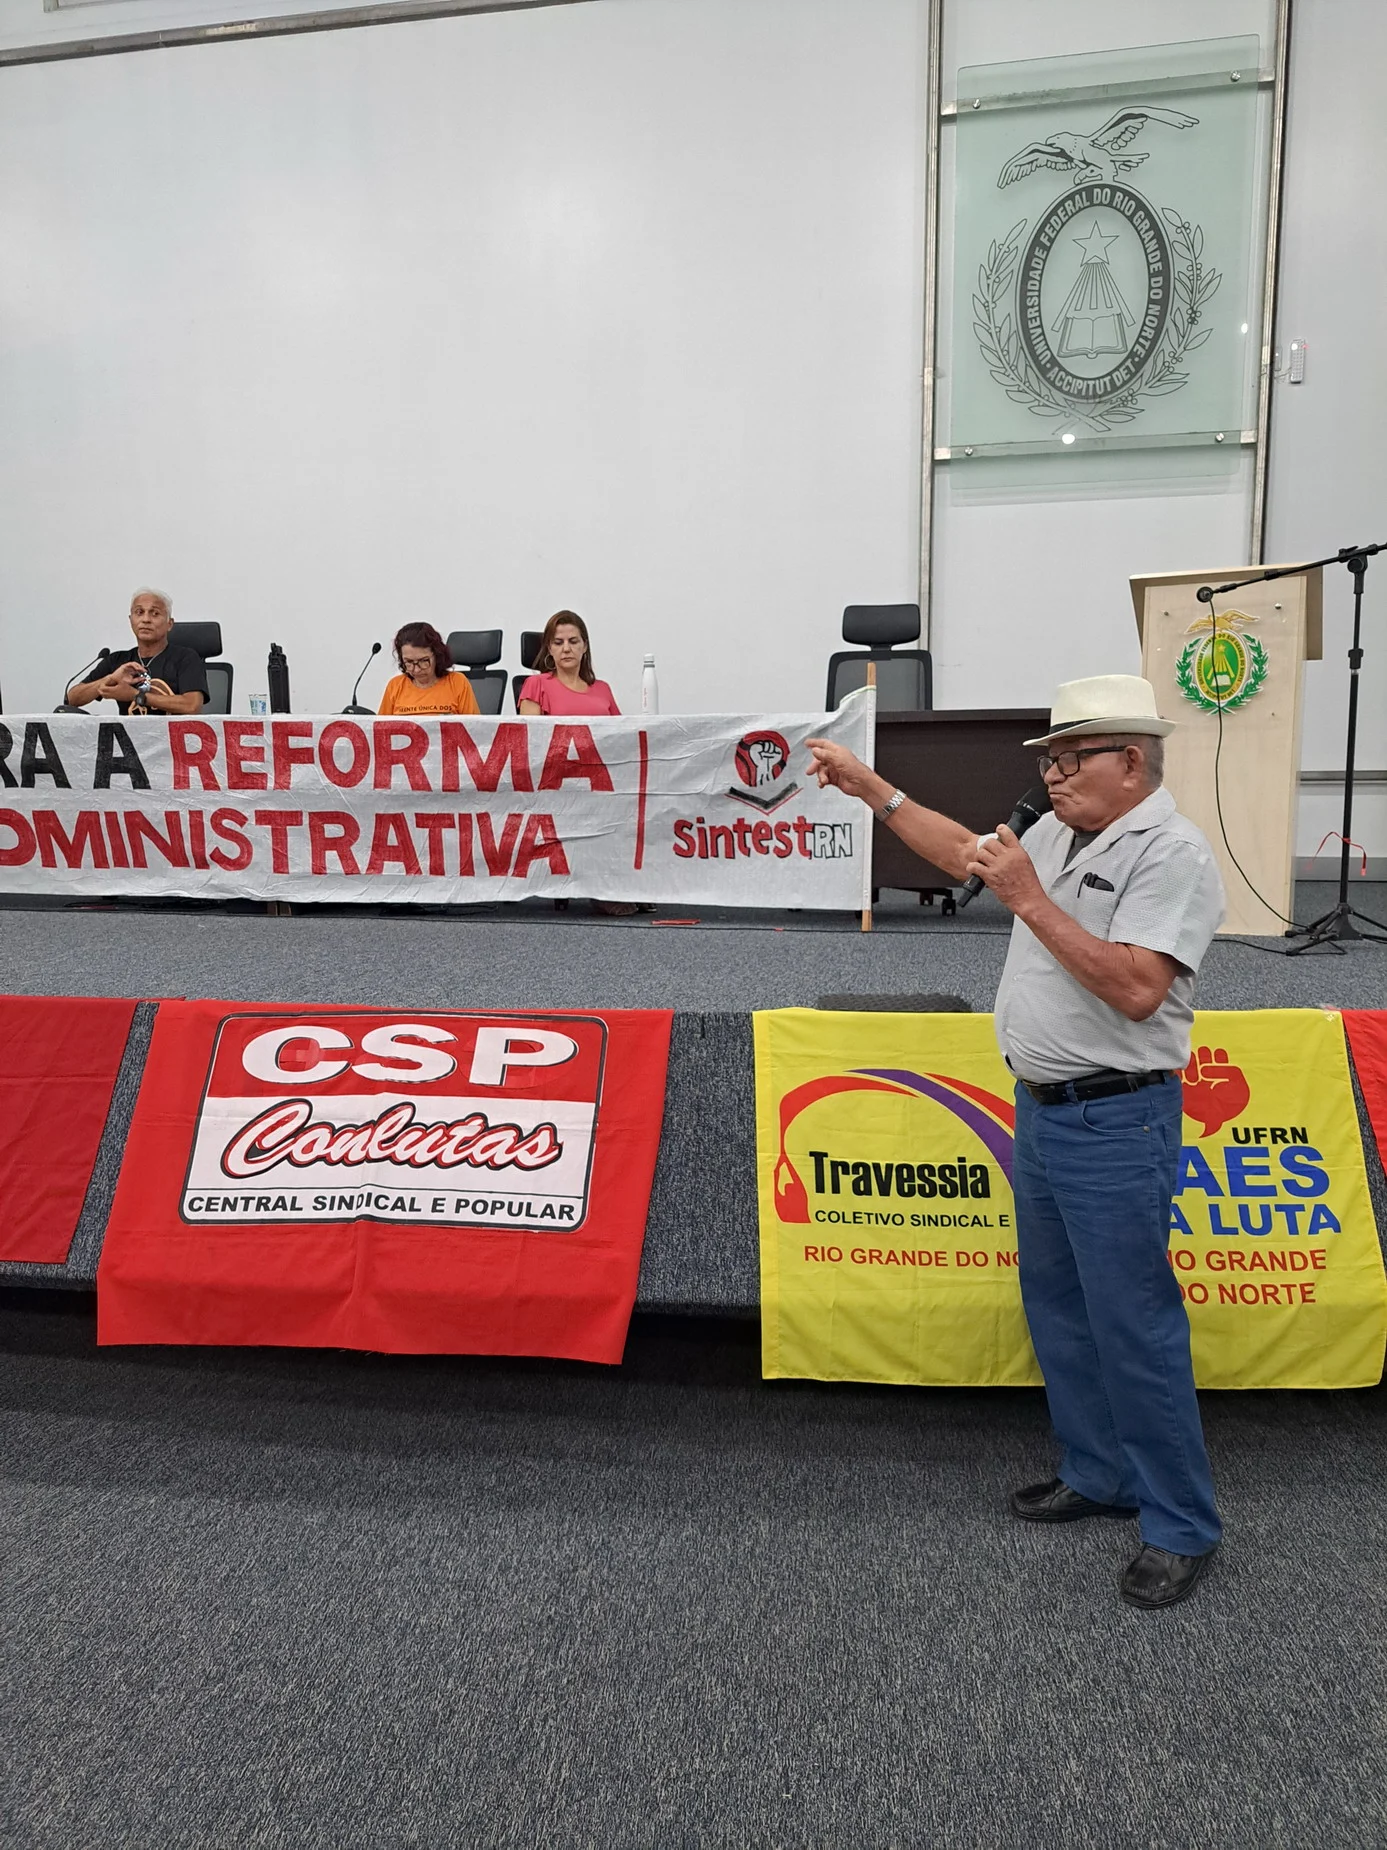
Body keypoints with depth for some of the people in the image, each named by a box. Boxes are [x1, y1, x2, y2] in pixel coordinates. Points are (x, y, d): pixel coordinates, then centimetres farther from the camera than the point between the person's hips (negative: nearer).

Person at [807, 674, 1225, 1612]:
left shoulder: (1172, 853, -16)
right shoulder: (1061, 834, 10)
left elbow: (1135, 990, -27)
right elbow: (963, 851, 25)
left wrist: (1031, 902, -23)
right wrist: (869, 786, 21)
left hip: (1117, 1123, -9)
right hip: (1043, 1110, 9)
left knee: (1134, 1325, -1)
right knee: (1057, 1307, 17)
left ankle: (1183, 1526, 16)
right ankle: (1099, 1476, 34)